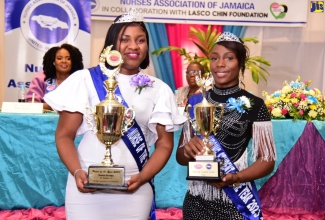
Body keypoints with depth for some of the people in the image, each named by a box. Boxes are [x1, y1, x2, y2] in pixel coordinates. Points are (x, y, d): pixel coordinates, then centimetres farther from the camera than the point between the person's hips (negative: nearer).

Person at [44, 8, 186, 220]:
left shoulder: (159, 89, 4)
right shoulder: (86, 79, -1)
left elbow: (165, 143, 5)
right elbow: (64, 135, 1)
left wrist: (142, 177, -10)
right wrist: (77, 172, -14)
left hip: (133, 189, 1)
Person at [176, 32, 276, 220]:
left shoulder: (254, 105, -7)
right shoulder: (196, 102, 2)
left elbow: (267, 161, -5)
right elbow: (180, 157, 6)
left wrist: (235, 178, -20)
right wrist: (188, 150, -16)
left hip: (236, 203, -3)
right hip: (197, 200, 3)